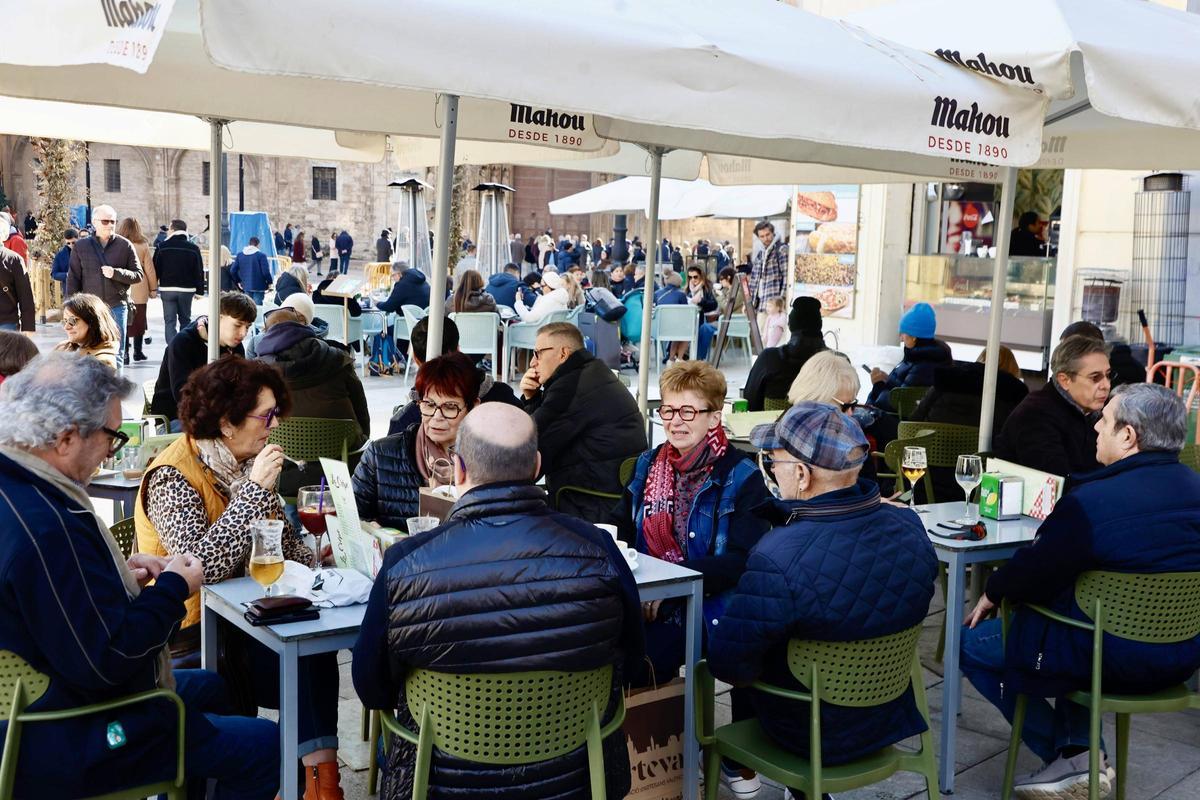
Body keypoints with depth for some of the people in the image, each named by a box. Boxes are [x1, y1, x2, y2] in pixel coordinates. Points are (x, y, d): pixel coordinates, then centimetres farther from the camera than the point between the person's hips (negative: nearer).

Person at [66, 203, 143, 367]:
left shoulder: (124, 245, 3)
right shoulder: (81, 247, 5)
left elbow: (138, 275, 2)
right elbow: (73, 279, 6)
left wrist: (116, 273, -14)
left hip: (116, 306, -1)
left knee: (116, 354, 4)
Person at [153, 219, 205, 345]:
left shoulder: (162, 247, -3)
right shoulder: (193, 248, 1)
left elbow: (155, 269, 0)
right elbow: (199, 271, 2)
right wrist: (199, 290, 8)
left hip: (167, 289, -1)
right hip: (187, 289, 1)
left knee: (169, 321, 1)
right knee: (185, 320, 14)